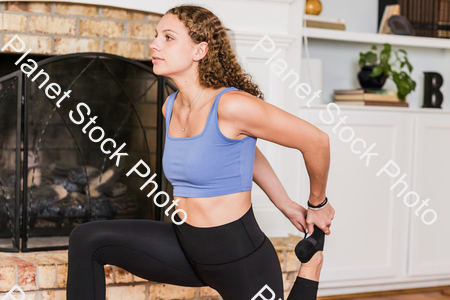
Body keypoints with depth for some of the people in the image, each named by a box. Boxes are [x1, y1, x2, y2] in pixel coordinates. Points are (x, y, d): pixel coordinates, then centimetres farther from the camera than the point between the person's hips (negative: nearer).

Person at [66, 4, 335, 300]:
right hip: (189, 249, 7)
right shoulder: (171, 107, 3)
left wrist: (317, 204, 2)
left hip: (242, 258, -7)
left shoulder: (231, 105, -22)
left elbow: (316, 140, -14)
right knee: (87, 239, -4)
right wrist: (286, 205, 18)